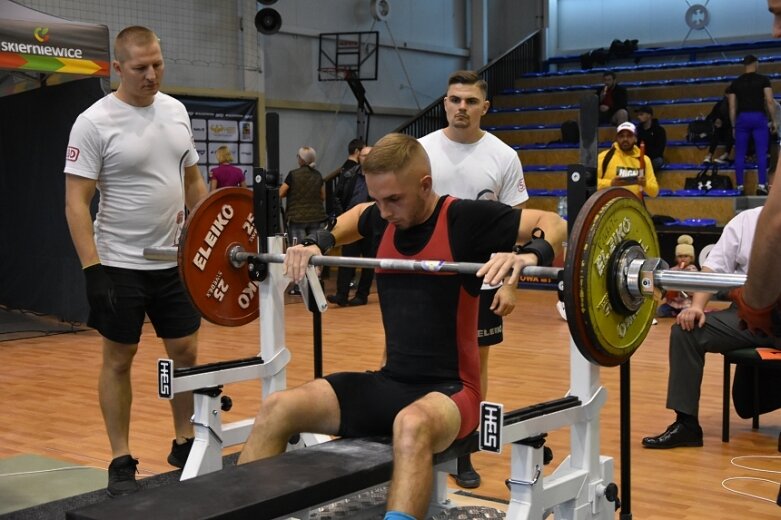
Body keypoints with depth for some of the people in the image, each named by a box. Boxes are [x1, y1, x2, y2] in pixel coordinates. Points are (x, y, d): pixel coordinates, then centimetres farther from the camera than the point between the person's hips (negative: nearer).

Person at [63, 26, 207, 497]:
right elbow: (76, 202, -15)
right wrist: (93, 269, -21)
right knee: (119, 359, 5)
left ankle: (186, 443, 26)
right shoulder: (94, 122, -14)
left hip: (175, 261, 5)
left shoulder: (176, 111, 5)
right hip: (121, 266, -5)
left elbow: (193, 181, 13)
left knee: (186, 351, 10)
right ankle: (122, 461, 15)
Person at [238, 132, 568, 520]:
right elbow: (354, 217, 31)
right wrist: (318, 244, 14)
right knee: (276, 409, -16)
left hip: (448, 388, -6)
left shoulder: (465, 218, -11)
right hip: (388, 382, 6)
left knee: (412, 425, -43)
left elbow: (554, 224, -8)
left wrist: (529, 255, -30)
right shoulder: (381, 219, 6)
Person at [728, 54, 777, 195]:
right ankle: (762, 185, -10)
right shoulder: (763, 79, 2)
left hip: (742, 118, 2)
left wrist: (733, 126, 12)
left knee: (740, 154, 5)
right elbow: (769, 101, -5)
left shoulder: (735, 83, 9)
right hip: (759, 117, -2)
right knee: (761, 153, -2)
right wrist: (773, 120, 2)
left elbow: (732, 107, 7)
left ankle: (740, 186, 2)